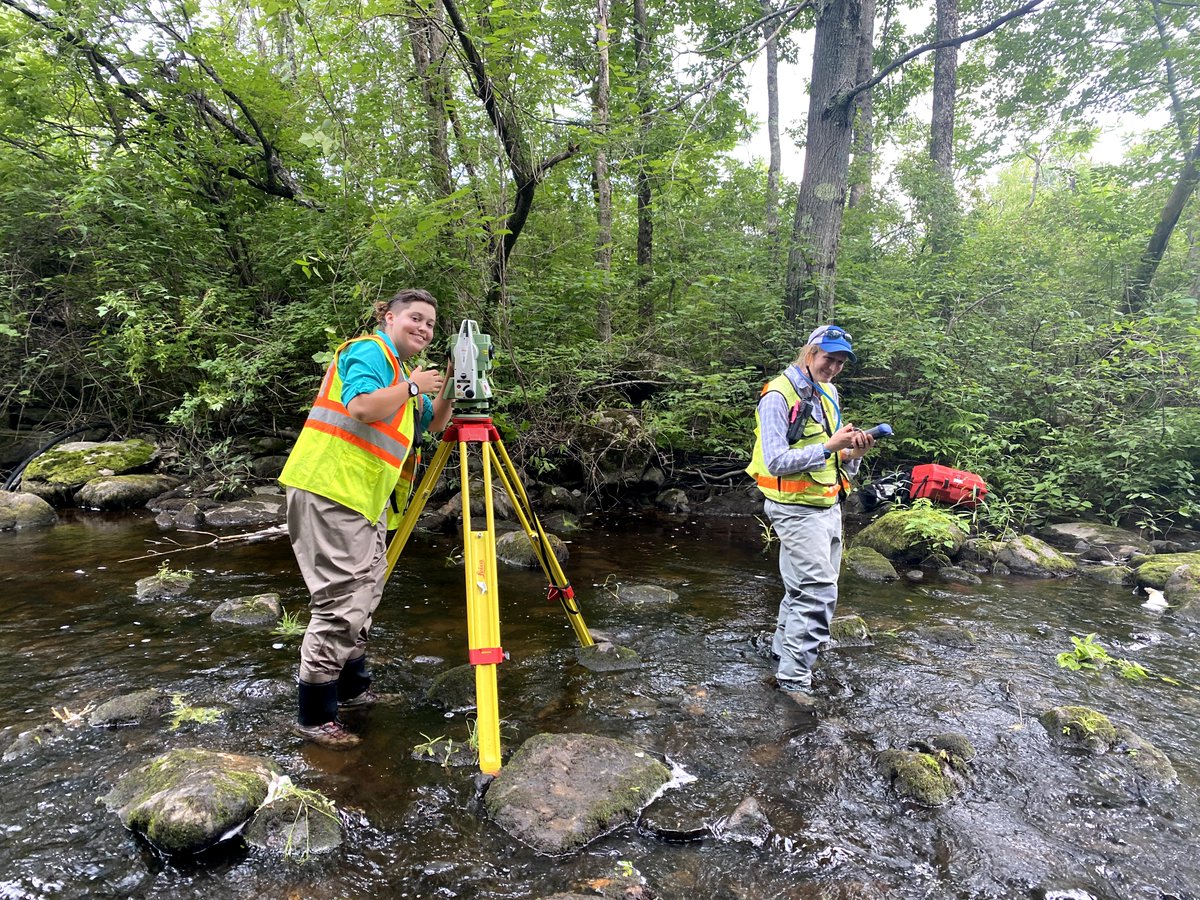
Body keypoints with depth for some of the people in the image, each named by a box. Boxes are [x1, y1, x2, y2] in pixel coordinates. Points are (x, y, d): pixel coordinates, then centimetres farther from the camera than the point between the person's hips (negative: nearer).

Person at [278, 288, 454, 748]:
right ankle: (314, 716, 2)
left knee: (365, 591, 18)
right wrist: (411, 387, -12)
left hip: (364, 497, 11)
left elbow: (431, 424, 22)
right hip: (330, 490, -11)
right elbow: (361, 406, -24)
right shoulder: (370, 351, -7)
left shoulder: (400, 370, 23)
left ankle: (352, 687, 33)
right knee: (341, 600, -9)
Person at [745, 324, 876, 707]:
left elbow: (836, 459, 16)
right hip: (796, 508, -9)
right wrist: (829, 445, -25)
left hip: (828, 505, 9)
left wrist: (853, 454, -6)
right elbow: (776, 462, -21)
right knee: (818, 592, -11)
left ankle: (783, 649, 35)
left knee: (806, 588, 17)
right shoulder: (779, 396, -14)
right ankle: (794, 676, 0)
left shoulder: (828, 394, 12)